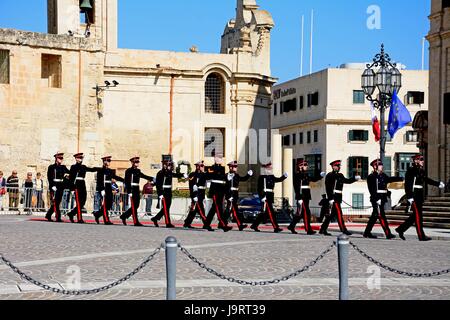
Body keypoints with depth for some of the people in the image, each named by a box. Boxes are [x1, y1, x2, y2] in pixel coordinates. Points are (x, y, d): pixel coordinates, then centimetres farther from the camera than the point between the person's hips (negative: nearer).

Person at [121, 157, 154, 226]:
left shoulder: (138, 170, 13)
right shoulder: (129, 171, -9)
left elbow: (143, 176, 25)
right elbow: (127, 182, -13)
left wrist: (152, 178, 13)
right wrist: (129, 192, -18)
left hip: (137, 190, 8)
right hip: (132, 190, -8)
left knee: (136, 206, 9)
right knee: (134, 206, -6)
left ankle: (124, 216, 20)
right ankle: (136, 222, -3)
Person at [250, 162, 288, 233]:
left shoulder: (271, 177, 16)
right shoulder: (262, 177, -9)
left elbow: (279, 180, 12)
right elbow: (259, 188, -12)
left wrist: (284, 176, -5)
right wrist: (262, 197, -19)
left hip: (270, 198, 9)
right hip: (265, 198, -9)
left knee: (265, 213, 12)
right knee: (271, 213, -9)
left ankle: (254, 225, 21)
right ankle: (276, 228, -9)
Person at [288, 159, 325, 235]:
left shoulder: (305, 175, 16)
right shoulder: (297, 175, -11)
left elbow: (313, 179, 24)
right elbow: (297, 187, -16)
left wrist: (320, 176, 10)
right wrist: (299, 198, -20)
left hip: (306, 197, 9)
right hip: (301, 197, -9)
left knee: (301, 213, 13)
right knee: (306, 213, -8)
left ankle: (291, 226, 22)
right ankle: (308, 230, -5)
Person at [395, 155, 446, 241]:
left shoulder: (421, 170, 13)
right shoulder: (411, 170, -12)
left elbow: (426, 180, 27)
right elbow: (407, 184, -17)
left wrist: (438, 184, 22)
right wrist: (410, 197, -22)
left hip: (420, 196, 9)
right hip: (414, 196, -9)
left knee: (415, 215, 12)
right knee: (418, 215, -4)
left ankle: (401, 229, 19)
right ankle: (421, 236, 1)